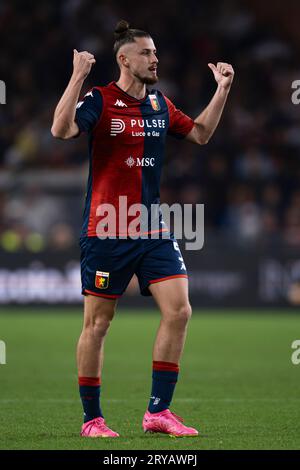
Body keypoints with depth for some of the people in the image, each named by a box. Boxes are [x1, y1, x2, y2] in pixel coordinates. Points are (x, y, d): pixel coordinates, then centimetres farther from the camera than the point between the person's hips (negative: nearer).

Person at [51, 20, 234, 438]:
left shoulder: (160, 104, 11)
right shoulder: (99, 101, -8)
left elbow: (200, 133, 24)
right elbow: (61, 129, -25)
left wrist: (222, 89, 16)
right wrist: (78, 77, -30)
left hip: (153, 230, 6)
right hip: (106, 230, -6)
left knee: (179, 311, -6)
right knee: (98, 323, 1)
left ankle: (158, 411, 1)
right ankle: (91, 418, 12)